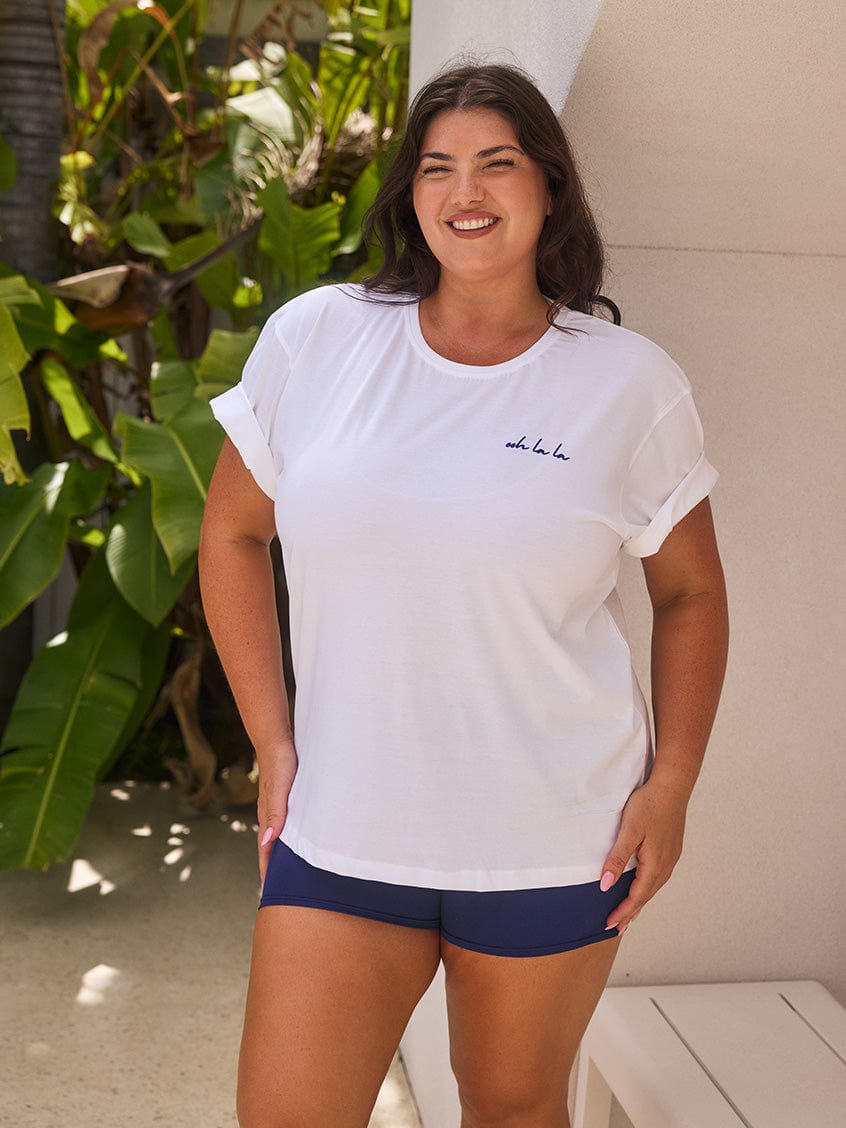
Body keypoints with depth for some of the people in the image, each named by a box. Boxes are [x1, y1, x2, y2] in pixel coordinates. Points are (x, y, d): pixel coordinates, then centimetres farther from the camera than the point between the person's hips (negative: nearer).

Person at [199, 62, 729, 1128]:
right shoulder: (313, 339, -1)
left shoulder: (631, 384, -3)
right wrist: (272, 742, 3)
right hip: (342, 828, 1)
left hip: (556, 840, 0)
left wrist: (671, 786, -2)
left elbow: (690, 593, 7)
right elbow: (232, 532, 8)